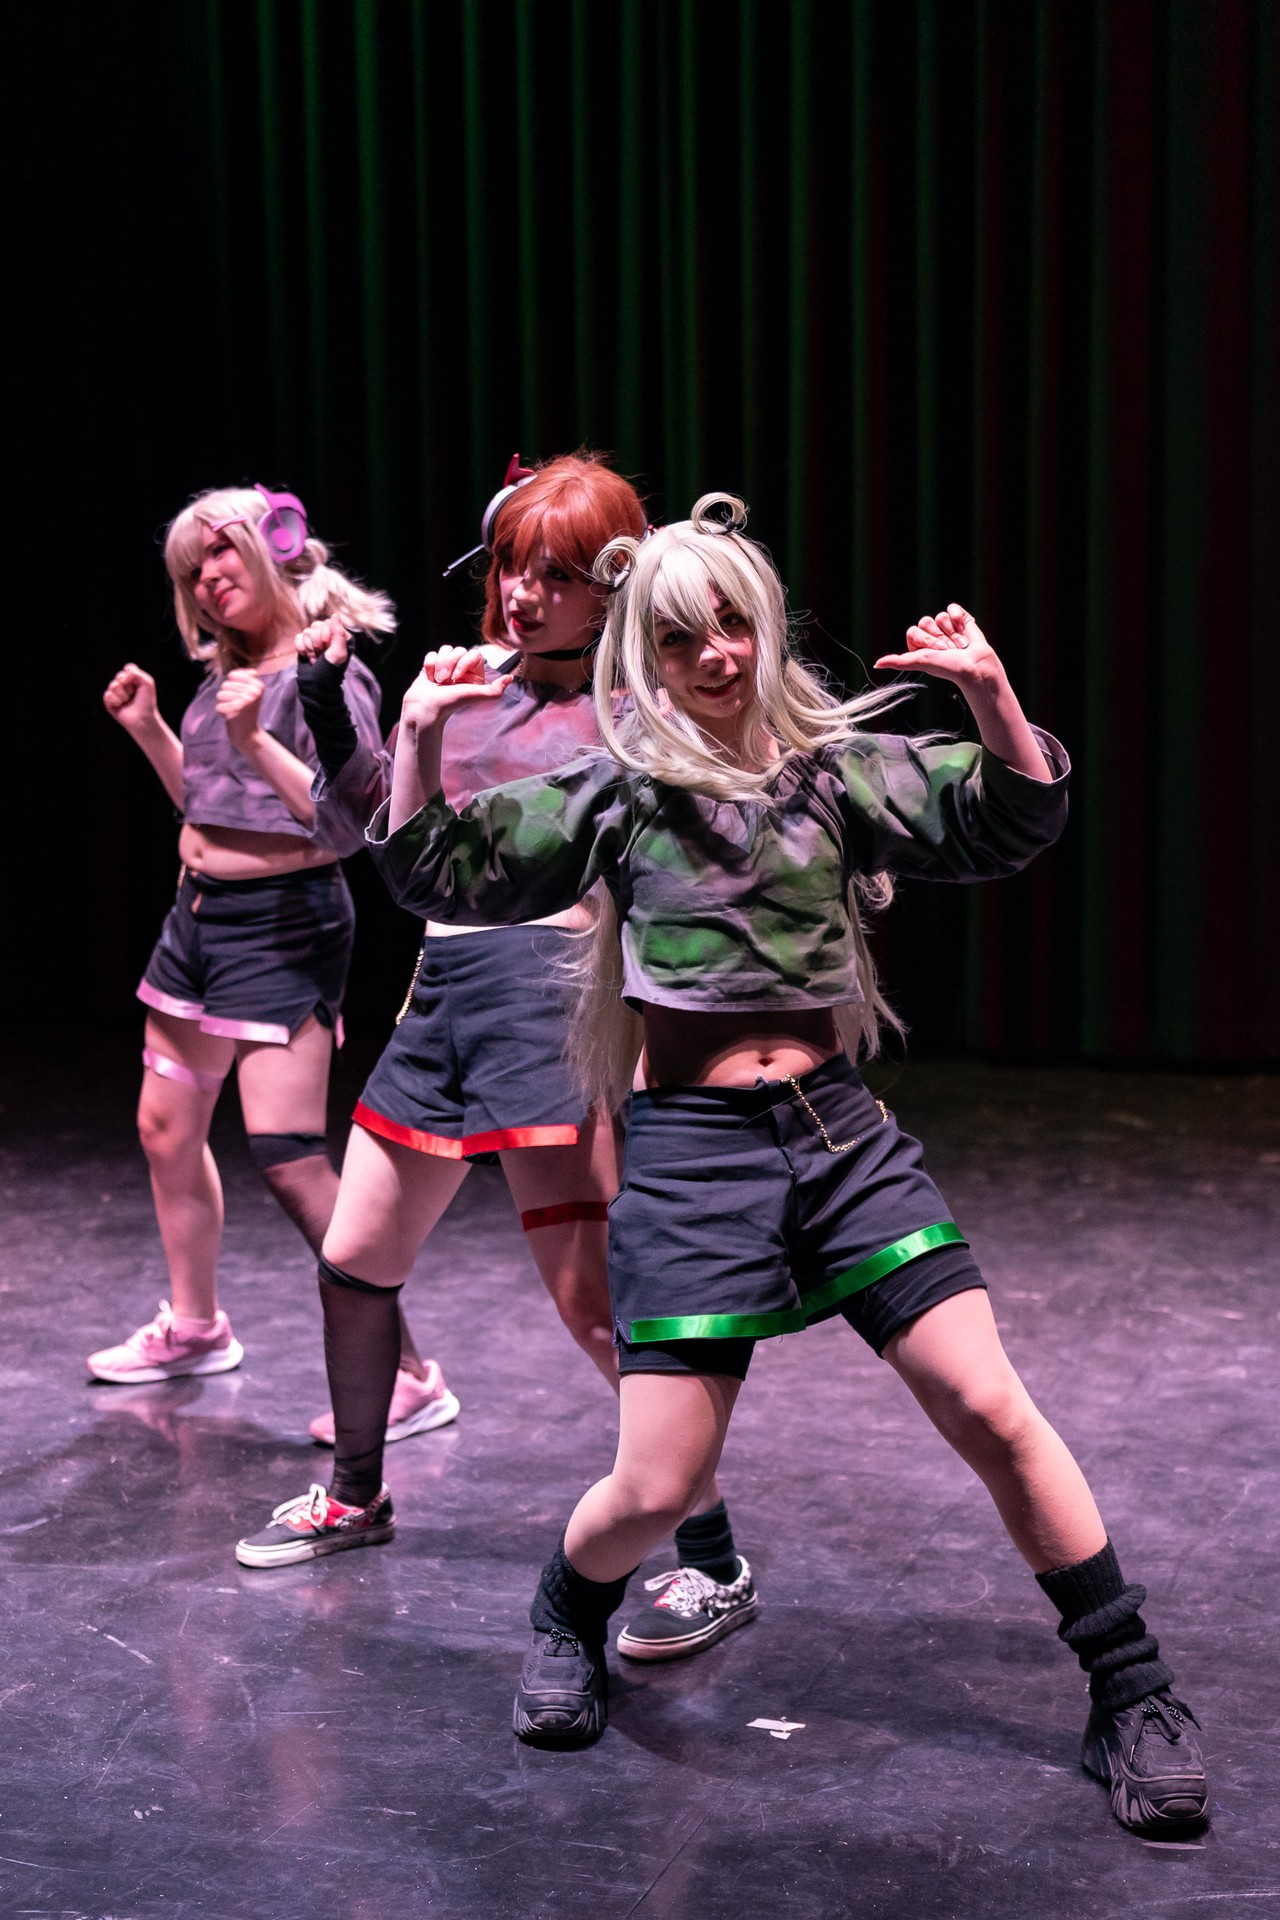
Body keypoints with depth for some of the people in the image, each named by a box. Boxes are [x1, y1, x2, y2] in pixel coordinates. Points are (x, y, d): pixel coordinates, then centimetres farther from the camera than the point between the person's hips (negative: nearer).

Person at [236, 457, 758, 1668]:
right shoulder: (474, 685, 15)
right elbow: (376, 822, 21)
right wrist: (327, 703, 10)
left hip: (550, 984, -7)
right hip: (443, 985, 7)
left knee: (591, 1300, -12)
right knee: (353, 1260, 16)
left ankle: (713, 1565, 0)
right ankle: (353, 1496, 39)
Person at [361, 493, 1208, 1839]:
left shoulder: (840, 765, 6)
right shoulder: (614, 790, 3)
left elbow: (1013, 822, 0)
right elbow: (438, 876, 2)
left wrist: (990, 695, -18)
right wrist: (419, 743, -13)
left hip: (838, 1129, 2)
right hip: (690, 1146, -2)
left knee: (992, 1412, -4)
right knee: (658, 1489, -3)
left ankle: (1132, 1694, 10)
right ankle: (564, 1618, 32)